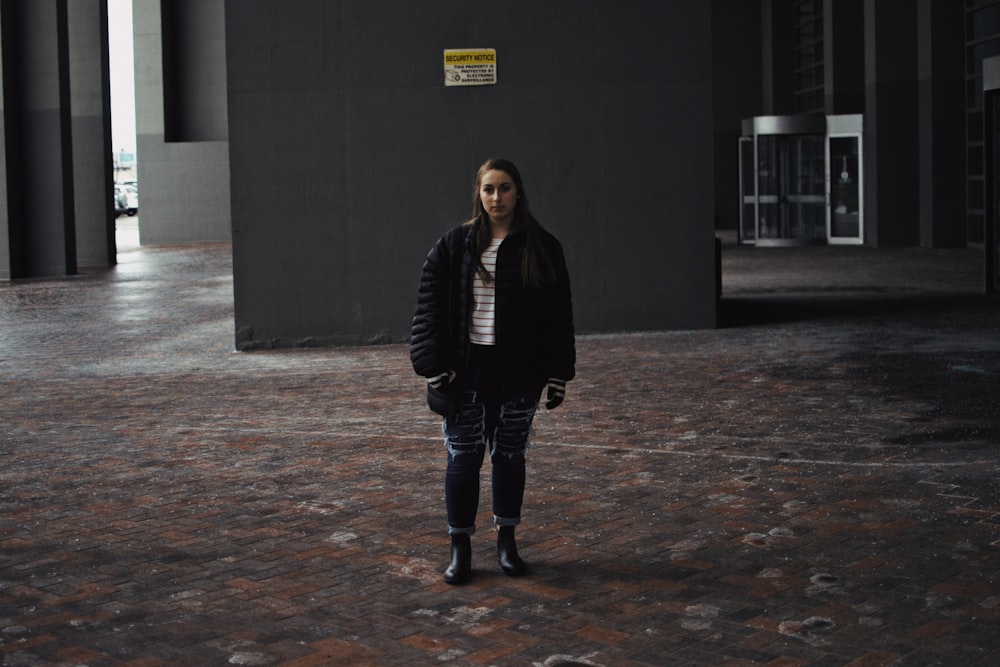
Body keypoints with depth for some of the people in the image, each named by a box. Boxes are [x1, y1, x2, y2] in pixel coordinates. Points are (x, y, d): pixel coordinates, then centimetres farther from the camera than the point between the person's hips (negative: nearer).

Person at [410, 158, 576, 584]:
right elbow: (431, 308, -1)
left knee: (510, 454, 11)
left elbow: (558, 316, 3)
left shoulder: (541, 248, 1)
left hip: (519, 372, 1)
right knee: (463, 456, 1)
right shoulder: (454, 246, 0)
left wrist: (557, 374, -1)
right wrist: (435, 368, -9)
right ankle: (460, 547, 12)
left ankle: (507, 541, 25)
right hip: (468, 370, -1)